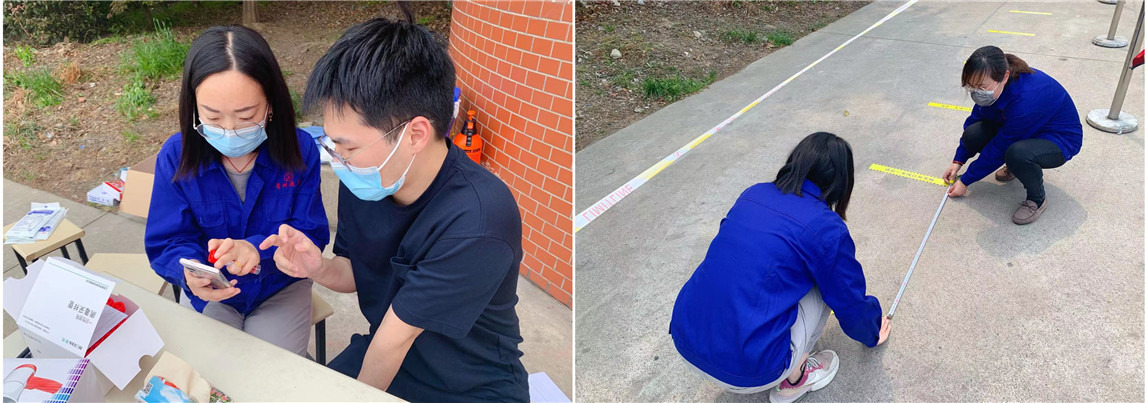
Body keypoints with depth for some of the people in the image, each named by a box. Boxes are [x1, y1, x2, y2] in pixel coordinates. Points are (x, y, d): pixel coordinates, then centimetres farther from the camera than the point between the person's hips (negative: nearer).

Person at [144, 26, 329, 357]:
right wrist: (190, 272, -35)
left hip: (281, 289, -1)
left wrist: (259, 250, -36)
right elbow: (167, 243, -11)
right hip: (209, 293, 1)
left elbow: (311, 234, -15)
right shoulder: (176, 157, -15)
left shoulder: (299, 150, -18)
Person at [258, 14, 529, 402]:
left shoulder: (475, 224, -33)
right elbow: (357, 274, 6)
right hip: (378, 352, 6)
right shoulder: (365, 180, -11)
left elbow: (393, 340, -20)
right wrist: (319, 268, -15)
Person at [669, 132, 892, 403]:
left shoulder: (753, 194, 10)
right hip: (747, 373, -6)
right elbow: (851, 305, 9)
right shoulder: (827, 229, -7)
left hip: (685, 342, 6)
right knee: (823, 284, 13)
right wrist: (872, 334, 34)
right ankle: (794, 379, 22)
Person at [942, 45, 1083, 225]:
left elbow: (998, 148, -28)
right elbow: (976, 118, 0)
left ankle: (1037, 199, -9)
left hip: (1059, 140, -7)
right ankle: (1015, 165, 12)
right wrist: (958, 161, 1)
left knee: (1018, 153, -40)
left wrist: (965, 182, -17)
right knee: (972, 135, -18)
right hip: (1025, 131, 7)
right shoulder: (995, 85, -18)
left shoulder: (1026, 99, -38)